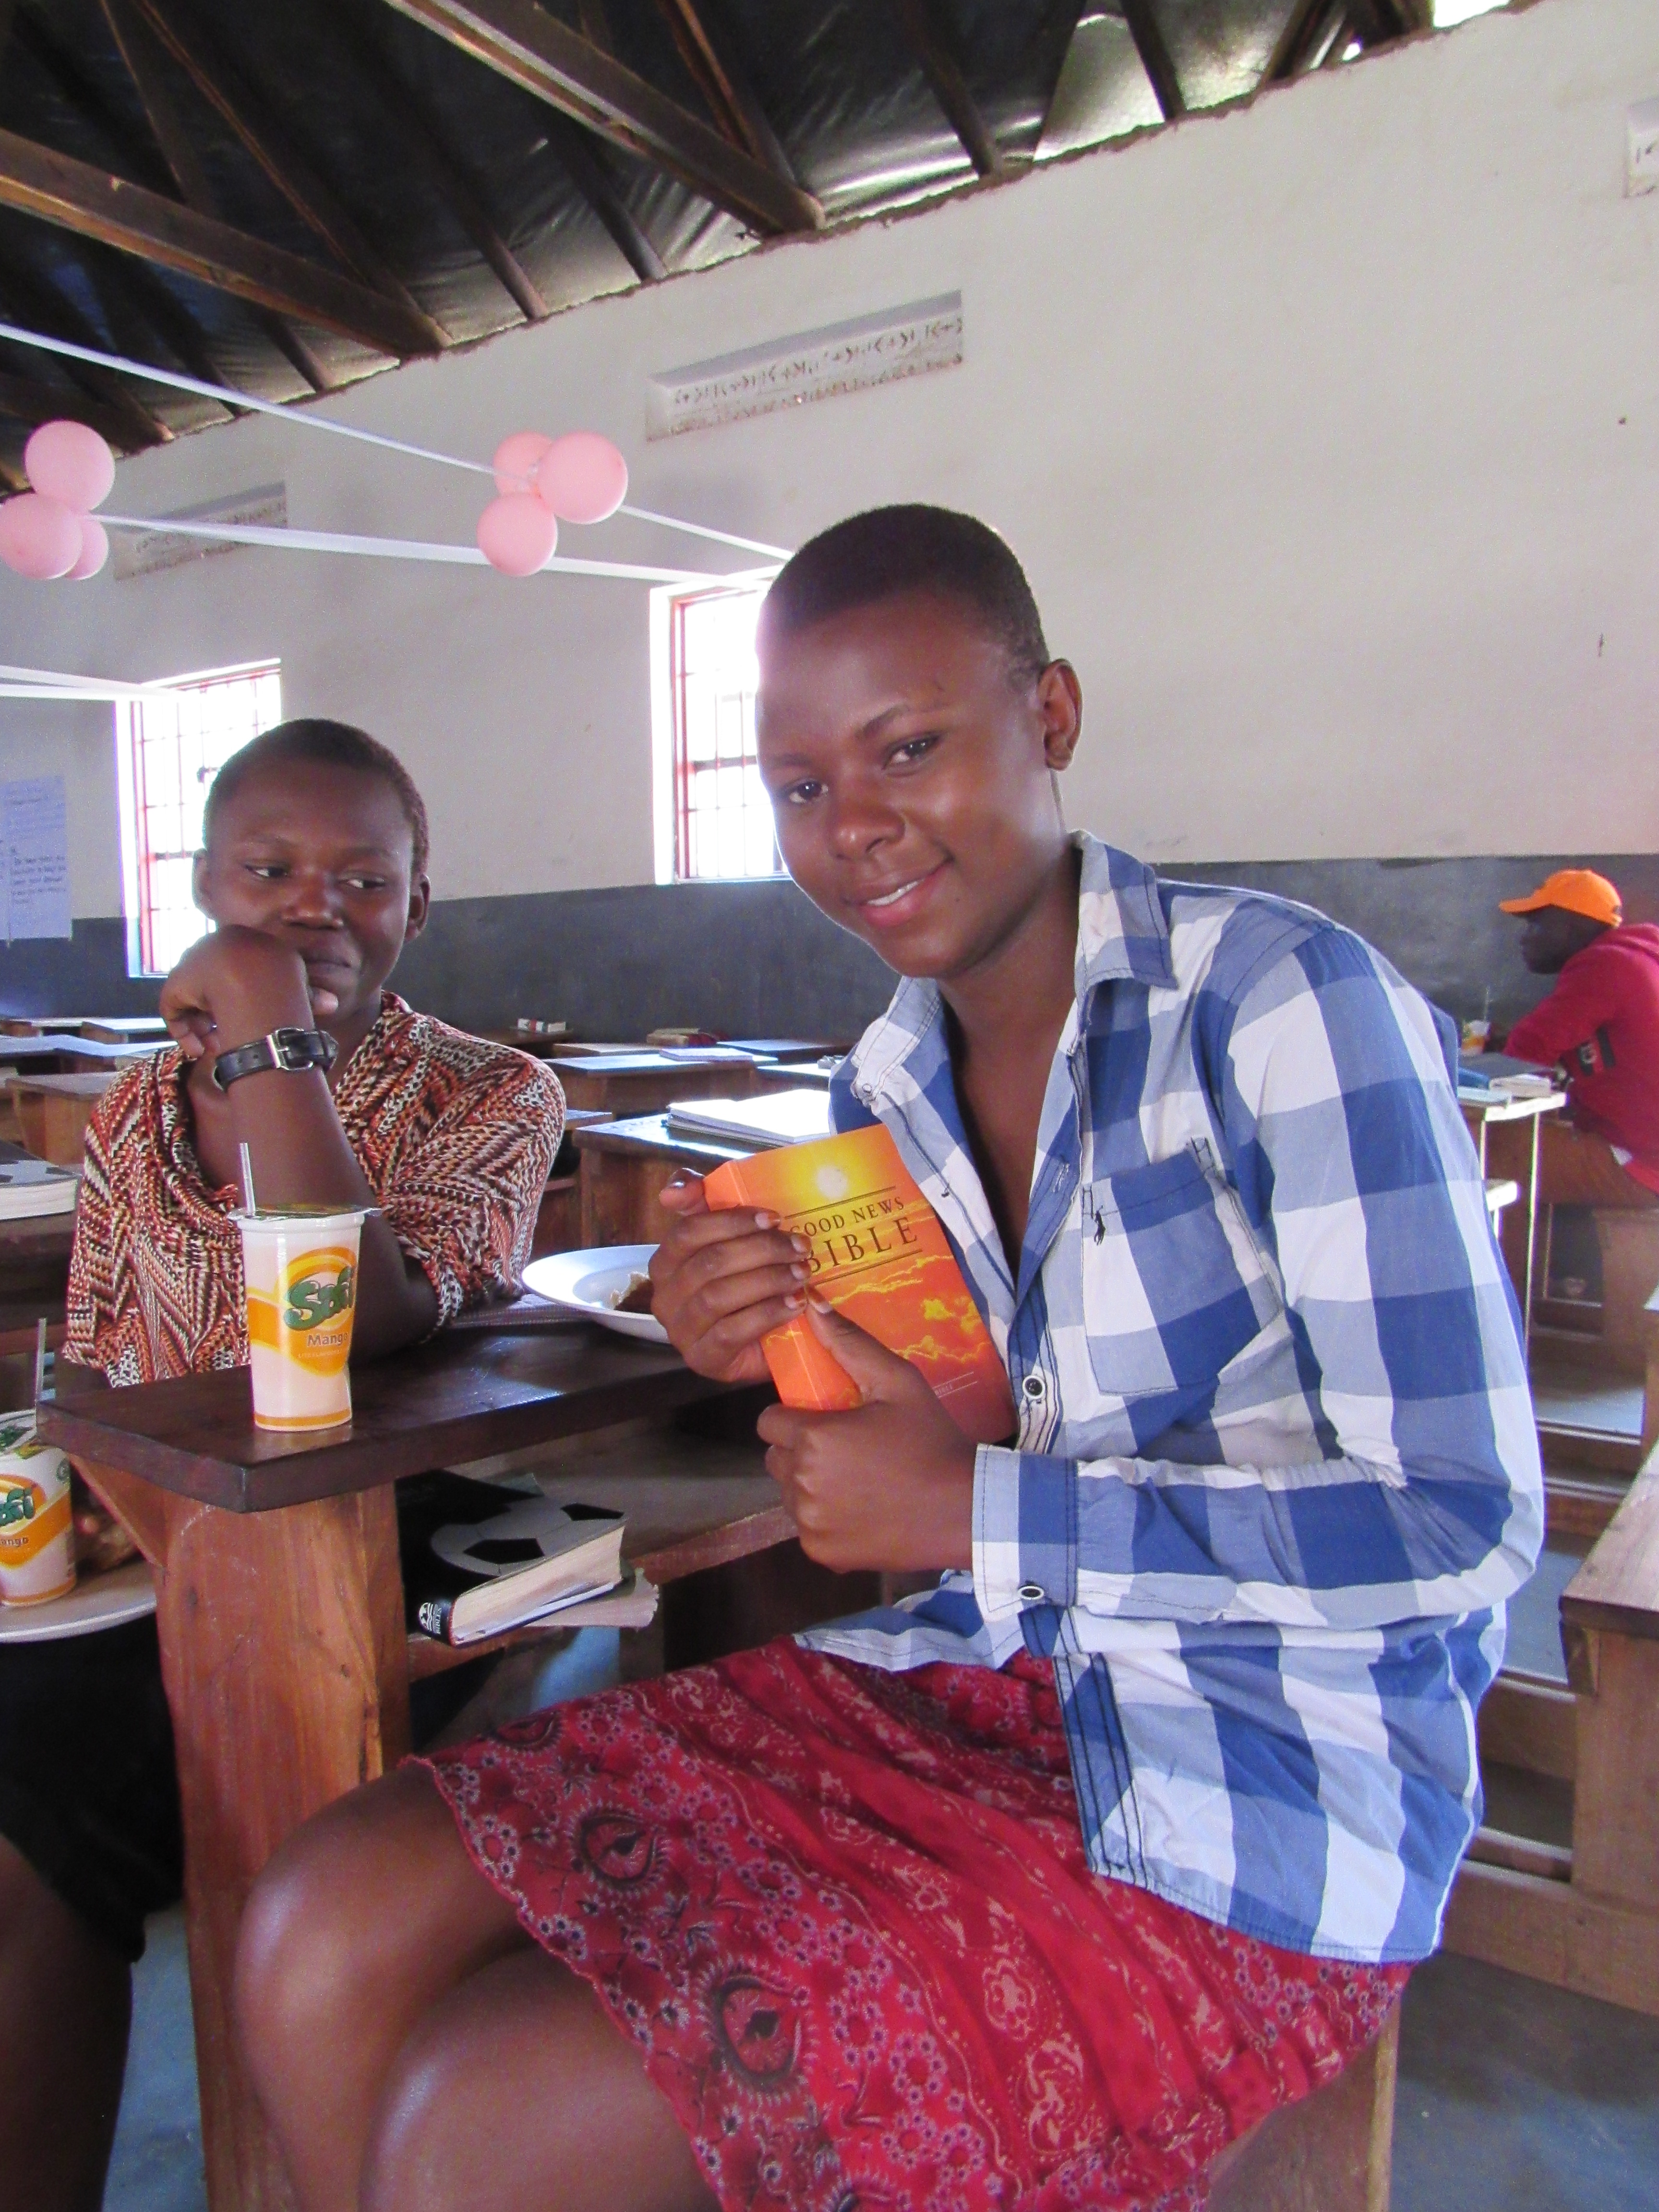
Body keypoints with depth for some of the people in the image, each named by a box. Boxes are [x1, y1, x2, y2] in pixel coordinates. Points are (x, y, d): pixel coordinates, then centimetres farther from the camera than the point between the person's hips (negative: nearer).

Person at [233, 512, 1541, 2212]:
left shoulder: (1286, 1003, -16)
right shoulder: (882, 1094, 5)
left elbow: (1469, 1526, -17)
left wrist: (973, 1511, -18)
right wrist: (761, 1354, -8)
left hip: (1252, 1817, -6)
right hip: (961, 1694, 6)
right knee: (325, 1932, -5)